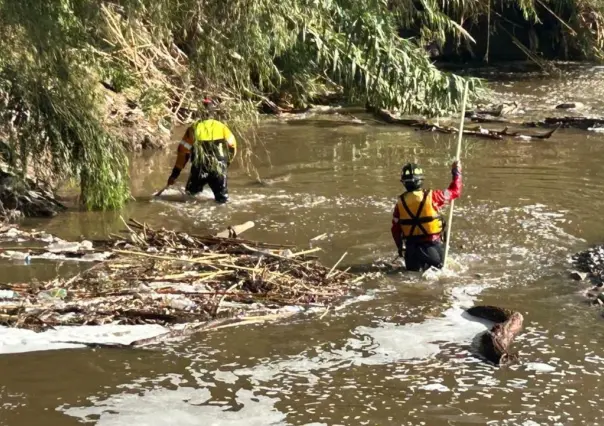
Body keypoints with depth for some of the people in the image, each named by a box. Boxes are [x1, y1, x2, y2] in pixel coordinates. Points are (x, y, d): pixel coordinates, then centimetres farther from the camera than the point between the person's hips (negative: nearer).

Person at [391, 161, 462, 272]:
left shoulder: (400, 203, -2)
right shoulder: (431, 196, -11)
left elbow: (395, 230, 6)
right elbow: (455, 191, 3)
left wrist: (400, 248, 21)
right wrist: (457, 173, 17)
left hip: (411, 247, 3)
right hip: (432, 245, -3)